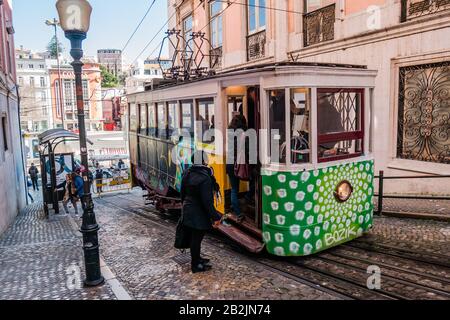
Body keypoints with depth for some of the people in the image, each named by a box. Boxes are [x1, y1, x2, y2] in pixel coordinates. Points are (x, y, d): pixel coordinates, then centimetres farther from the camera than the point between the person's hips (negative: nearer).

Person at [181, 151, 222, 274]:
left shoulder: (187, 174, 4)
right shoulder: (205, 178, -24)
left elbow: (183, 193, 14)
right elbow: (207, 201, -24)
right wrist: (215, 217, -18)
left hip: (188, 212, 9)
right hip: (199, 215, -9)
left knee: (194, 237, 21)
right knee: (197, 239, 4)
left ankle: (196, 259, 39)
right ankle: (196, 265, 18)